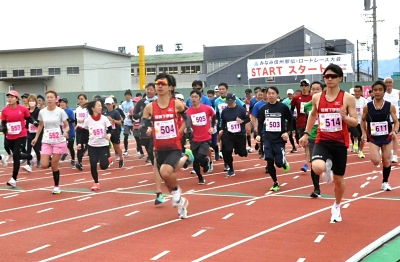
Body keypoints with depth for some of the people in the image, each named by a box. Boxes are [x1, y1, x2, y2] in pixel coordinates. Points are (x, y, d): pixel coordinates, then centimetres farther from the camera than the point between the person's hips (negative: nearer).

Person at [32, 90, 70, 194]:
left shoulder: (60, 111, -9)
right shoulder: (42, 112, 0)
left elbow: (66, 126, -3)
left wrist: (65, 132, -25)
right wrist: (36, 137, 8)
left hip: (59, 141, -3)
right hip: (46, 141, 3)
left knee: (54, 166, 0)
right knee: (44, 165, -7)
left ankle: (56, 186, 18)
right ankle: (52, 161, 30)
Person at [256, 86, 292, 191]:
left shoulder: (283, 107, -4)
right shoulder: (263, 109, 3)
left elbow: (290, 120, 6)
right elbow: (260, 123, 11)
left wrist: (287, 132, -6)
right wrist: (259, 134, -3)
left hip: (280, 139, -2)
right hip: (267, 138, 2)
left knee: (279, 162, -7)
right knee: (269, 161, -7)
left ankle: (285, 163, 31)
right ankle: (275, 183, 12)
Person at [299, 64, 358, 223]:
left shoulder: (348, 98, -6)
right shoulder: (317, 98, 1)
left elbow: (355, 122, -4)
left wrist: (344, 116, -25)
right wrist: (306, 134, 15)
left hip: (340, 143, -1)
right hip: (322, 141, 1)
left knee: (339, 179, 9)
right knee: (317, 167, -29)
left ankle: (336, 207, 37)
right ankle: (327, 167, 11)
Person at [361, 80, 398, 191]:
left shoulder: (390, 106, -8)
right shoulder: (367, 107, -7)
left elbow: (396, 122, -2)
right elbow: (363, 120, 10)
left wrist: (395, 131, -21)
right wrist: (364, 133, -3)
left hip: (387, 137, 1)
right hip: (373, 138, -1)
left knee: (386, 161, 8)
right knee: (376, 161, -19)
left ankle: (385, 182, 29)